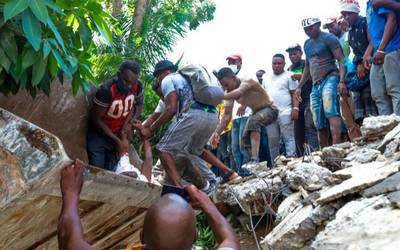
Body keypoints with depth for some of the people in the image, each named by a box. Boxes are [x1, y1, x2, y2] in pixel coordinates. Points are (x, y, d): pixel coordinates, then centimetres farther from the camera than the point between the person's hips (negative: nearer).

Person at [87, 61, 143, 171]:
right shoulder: (106, 90, -30)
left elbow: (139, 104, 5)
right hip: (98, 136, -4)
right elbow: (96, 120, -22)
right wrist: (117, 141, -22)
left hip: (118, 135, 4)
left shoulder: (137, 86, -16)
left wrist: (128, 122, -14)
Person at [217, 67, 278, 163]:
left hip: (269, 109, -8)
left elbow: (238, 92, -51)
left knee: (253, 121, -34)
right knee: (245, 138, -4)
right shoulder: (230, 92, -11)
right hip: (256, 112, 8)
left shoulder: (247, 81, -30)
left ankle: (255, 159, -41)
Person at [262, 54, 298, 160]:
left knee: (289, 138, -8)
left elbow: (294, 94, -2)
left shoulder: (289, 75, 5)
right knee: (272, 141, 7)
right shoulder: (266, 79, 20)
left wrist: (295, 109, -14)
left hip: (285, 113, -5)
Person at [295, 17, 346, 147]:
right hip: (315, 85, 7)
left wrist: (342, 81, -23)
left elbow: (341, 60, -10)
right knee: (319, 124, 6)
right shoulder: (307, 44, 19)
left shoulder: (328, 38, -2)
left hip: (330, 79, -7)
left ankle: (337, 146, -37)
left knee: (330, 112, -29)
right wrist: (299, 86, 22)